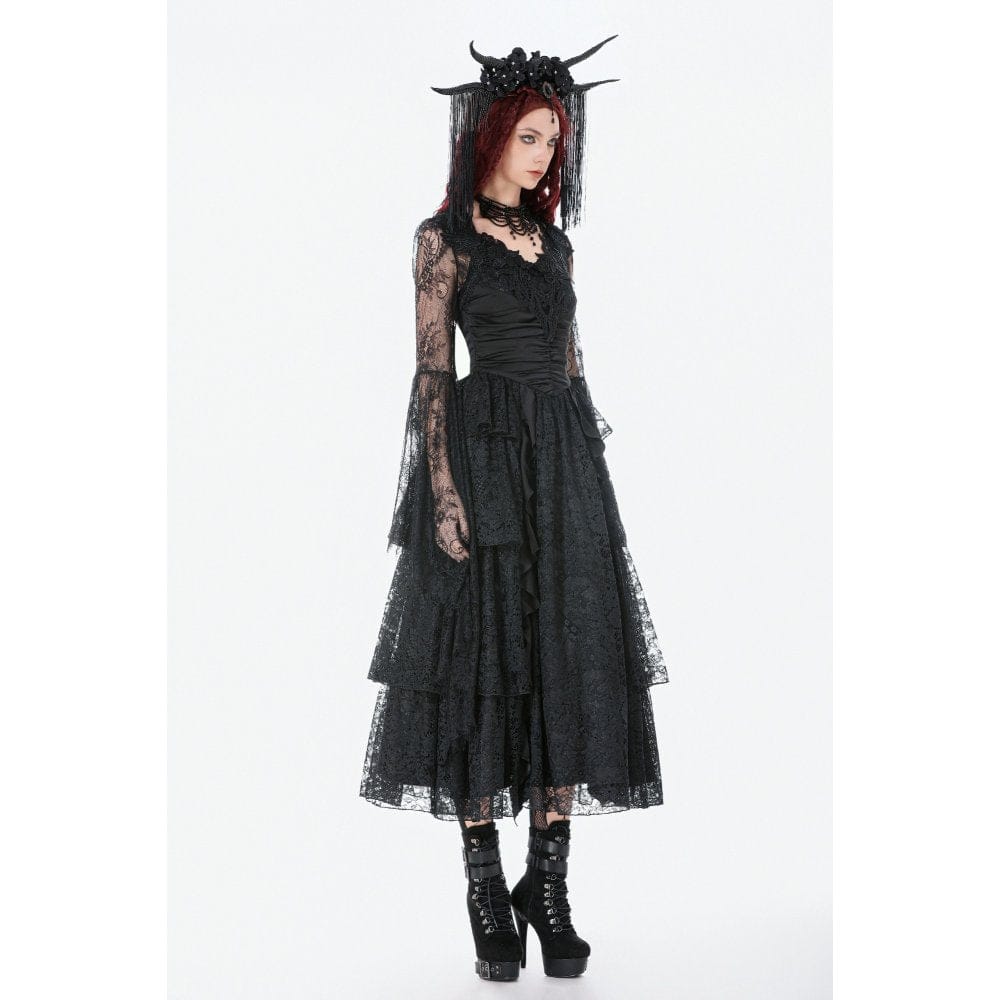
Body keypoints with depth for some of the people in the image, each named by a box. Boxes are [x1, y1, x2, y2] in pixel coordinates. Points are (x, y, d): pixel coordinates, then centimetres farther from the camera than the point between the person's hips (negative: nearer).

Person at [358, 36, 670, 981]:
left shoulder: (552, 239, 16)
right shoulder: (445, 237, -1)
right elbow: (432, 372, -7)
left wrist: (589, 460, 12)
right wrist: (443, 490, -15)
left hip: (566, 460, 6)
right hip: (484, 454, -6)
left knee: (568, 661, 2)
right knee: (485, 661, -3)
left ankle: (548, 887, 9)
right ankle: (487, 892, 6)